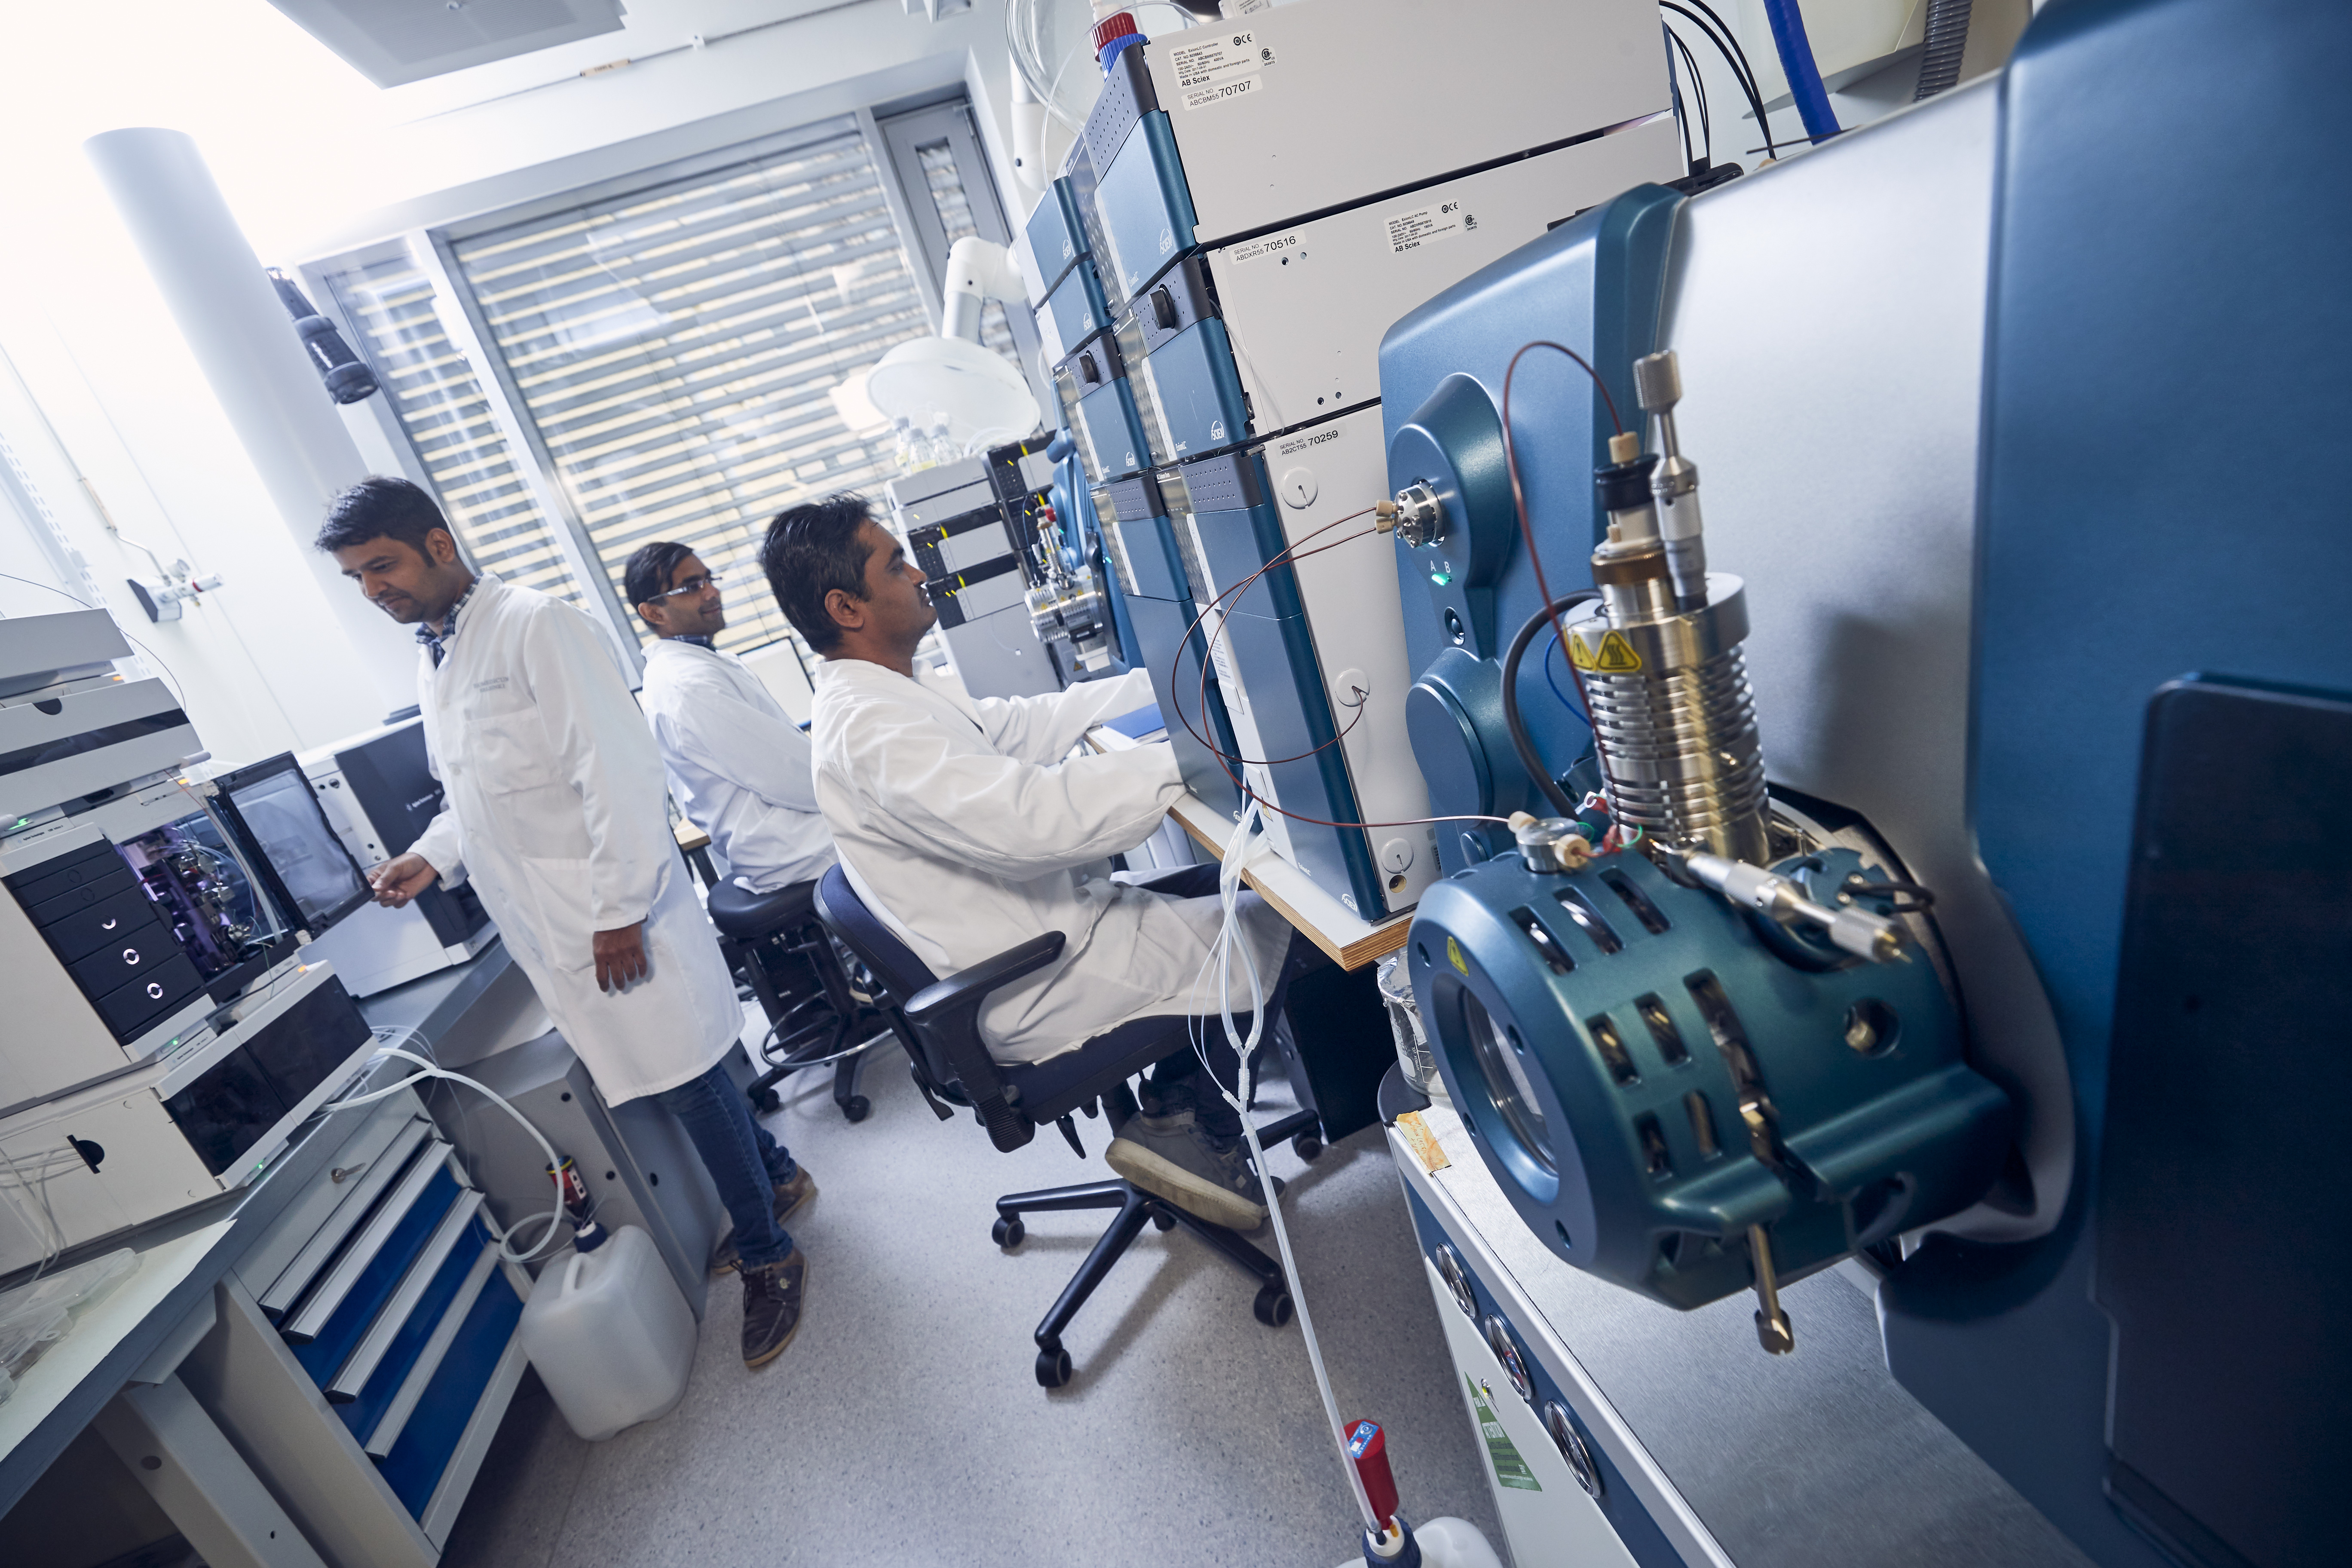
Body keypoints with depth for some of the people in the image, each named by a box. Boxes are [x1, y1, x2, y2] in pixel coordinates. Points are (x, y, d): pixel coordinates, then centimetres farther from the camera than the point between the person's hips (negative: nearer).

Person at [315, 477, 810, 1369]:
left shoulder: (535, 627, -12)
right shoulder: (431, 664, 15)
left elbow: (615, 769, -19)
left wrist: (619, 909, -20)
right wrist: (433, 857, 9)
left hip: (611, 917, -8)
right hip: (547, 930, 8)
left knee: (684, 1076, 0)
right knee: (678, 1069, 16)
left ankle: (768, 1260, 17)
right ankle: (773, 1175, 37)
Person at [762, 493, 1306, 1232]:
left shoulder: (895, 692, 8)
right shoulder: (868, 730, -26)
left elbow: (1024, 721, 12)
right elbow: (1033, 814, -36)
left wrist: (1160, 681, 7)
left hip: (1043, 923, 10)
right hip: (1034, 989, -10)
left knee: (1224, 883, 14)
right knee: (1279, 926, -2)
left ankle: (1172, 1110, 16)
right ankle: (1188, 1122, 14)